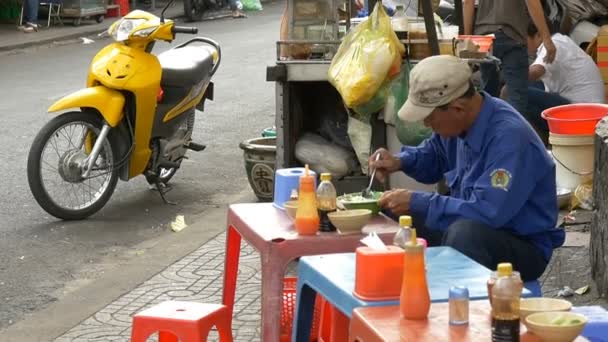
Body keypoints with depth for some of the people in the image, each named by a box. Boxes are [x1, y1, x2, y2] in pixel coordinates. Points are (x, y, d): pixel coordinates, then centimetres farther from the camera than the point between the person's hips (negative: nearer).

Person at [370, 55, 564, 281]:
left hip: (524, 247, -8)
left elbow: (487, 212, -34)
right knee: (391, 217, 0)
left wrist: (417, 203, -26)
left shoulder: (509, 137, -28)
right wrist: (400, 162, 1)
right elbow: (435, 156, 22)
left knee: (465, 232, -38)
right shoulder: (461, 122, -1)